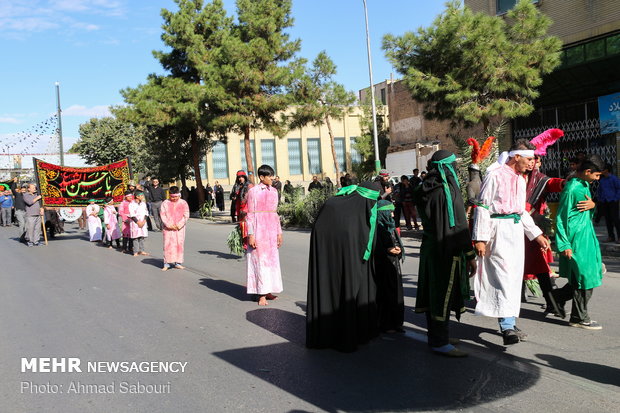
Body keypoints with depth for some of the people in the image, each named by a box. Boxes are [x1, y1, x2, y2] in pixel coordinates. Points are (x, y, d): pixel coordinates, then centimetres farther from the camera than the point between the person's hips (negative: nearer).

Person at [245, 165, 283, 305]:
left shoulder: (274, 191, 11)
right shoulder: (253, 191, -5)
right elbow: (250, 214, -5)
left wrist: (279, 232, 13)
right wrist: (250, 235, -11)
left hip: (272, 228, 6)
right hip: (258, 228, -6)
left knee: (272, 260, 9)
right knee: (260, 260, -4)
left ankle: (268, 291, 19)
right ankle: (262, 295, 1)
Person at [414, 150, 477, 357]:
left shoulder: (427, 189, 6)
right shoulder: (448, 190, -19)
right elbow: (458, 227, -19)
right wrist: (470, 255, -14)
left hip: (430, 247, 9)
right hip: (447, 251, -8)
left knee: (434, 292, 16)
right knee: (444, 293, 0)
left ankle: (436, 336, 29)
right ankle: (440, 342, 9)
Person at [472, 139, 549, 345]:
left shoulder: (520, 179, 17)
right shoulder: (495, 175, -9)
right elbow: (483, 207, -12)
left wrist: (537, 235, 21)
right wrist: (480, 238, -17)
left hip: (516, 229, 9)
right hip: (499, 229, -9)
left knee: (515, 277, 11)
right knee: (504, 276, -14)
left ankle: (510, 322, 20)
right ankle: (507, 328, -15)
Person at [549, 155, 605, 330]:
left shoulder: (585, 185, 11)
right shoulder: (571, 189, -17)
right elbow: (561, 218, -17)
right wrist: (564, 245, -18)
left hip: (587, 236, 9)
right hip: (577, 240, -9)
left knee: (592, 273, 13)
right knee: (584, 277, -2)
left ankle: (558, 296, 25)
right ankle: (579, 318, 12)